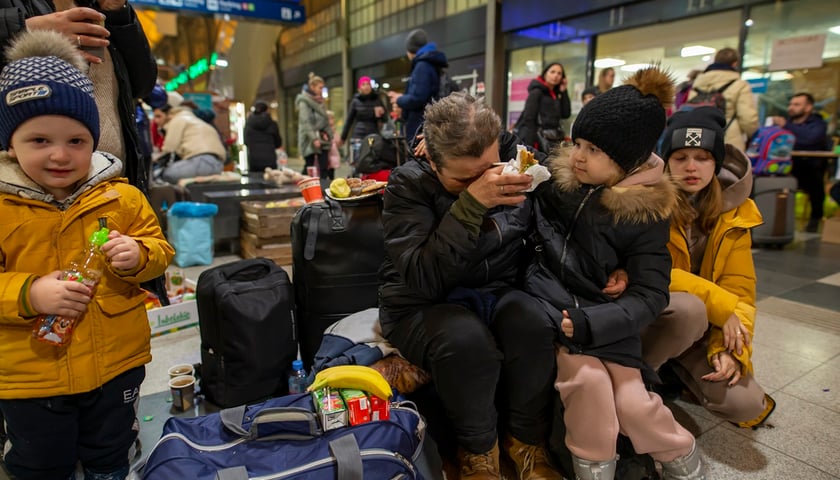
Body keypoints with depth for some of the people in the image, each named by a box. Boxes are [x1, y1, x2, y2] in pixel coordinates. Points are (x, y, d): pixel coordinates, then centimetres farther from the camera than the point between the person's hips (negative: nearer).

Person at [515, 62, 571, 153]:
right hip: (541, 140, -7)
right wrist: (529, 145, -20)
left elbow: (566, 114, 10)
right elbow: (528, 118, -11)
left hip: (556, 140, 7)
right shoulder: (537, 92, -3)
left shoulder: (556, 94, 19)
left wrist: (564, 92, 10)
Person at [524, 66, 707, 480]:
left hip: (604, 314, -1)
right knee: (588, 377, -25)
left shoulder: (644, 211, -7)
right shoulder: (555, 176, 0)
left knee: (632, 403, -12)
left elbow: (649, 295, -10)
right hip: (548, 305, 1)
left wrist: (588, 322, -25)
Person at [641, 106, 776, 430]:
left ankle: (675, 369, 16)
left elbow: (740, 290, -1)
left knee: (745, 404, -13)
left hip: (698, 331, 4)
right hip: (646, 314, -4)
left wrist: (729, 348, -15)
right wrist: (718, 304, -23)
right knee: (689, 308, -36)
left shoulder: (734, 213, 0)